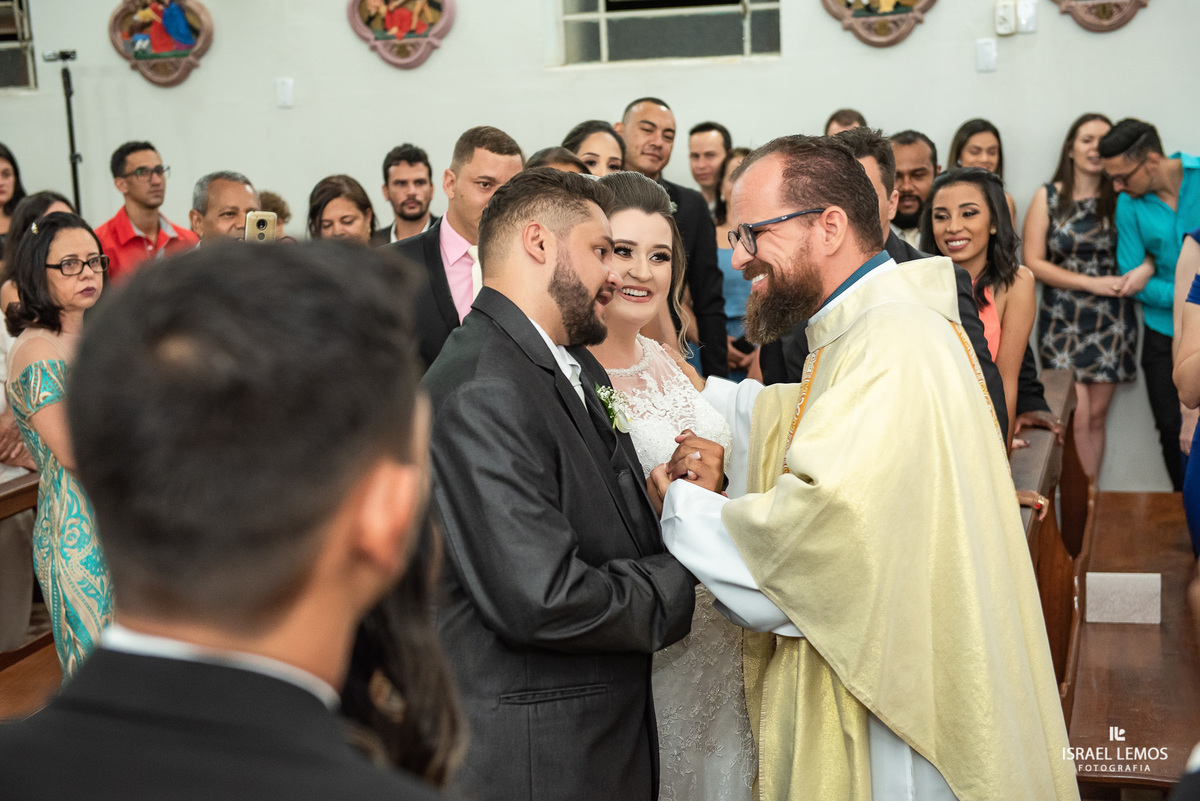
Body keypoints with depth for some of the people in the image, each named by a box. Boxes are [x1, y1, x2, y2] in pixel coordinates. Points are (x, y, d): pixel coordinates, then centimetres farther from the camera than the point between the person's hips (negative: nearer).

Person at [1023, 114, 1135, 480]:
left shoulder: (1120, 198, 5)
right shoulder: (1048, 198, 2)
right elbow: (1034, 262, -3)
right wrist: (1092, 283, -11)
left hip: (1111, 321, 2)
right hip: (1063, 321, -2)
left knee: (1097, 415, 6)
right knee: (1077, 417, -9)